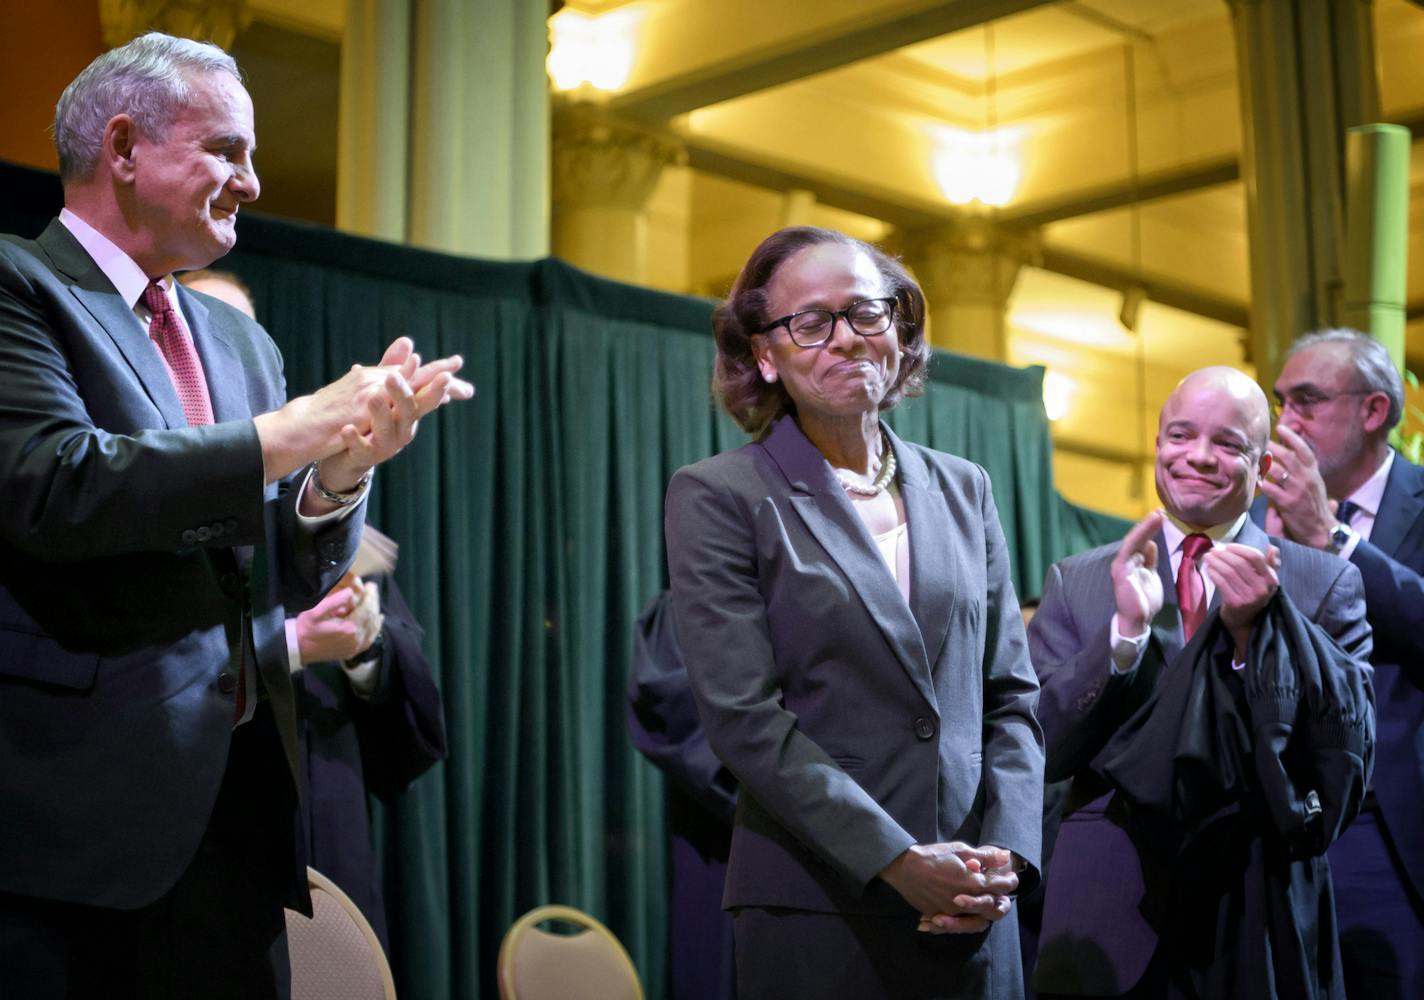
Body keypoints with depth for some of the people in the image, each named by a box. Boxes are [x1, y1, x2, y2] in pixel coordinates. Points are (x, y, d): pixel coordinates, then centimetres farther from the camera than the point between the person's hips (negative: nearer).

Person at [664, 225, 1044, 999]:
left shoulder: (963, 490, 11)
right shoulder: (717, 497, -3)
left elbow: (1010, 694, 10)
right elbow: (743, 716, -11)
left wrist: (1005, 853, -6)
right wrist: (897, 861, -16)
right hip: (815, 915, -4)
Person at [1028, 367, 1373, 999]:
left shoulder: (1325, 585, 1)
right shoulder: (1076, 582, 4)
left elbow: (1348, 752, -8)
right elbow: (1040, 750, -4)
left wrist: (1258, 625, -20)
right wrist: (1125, 631, -17)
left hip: (1262, 928, 0)